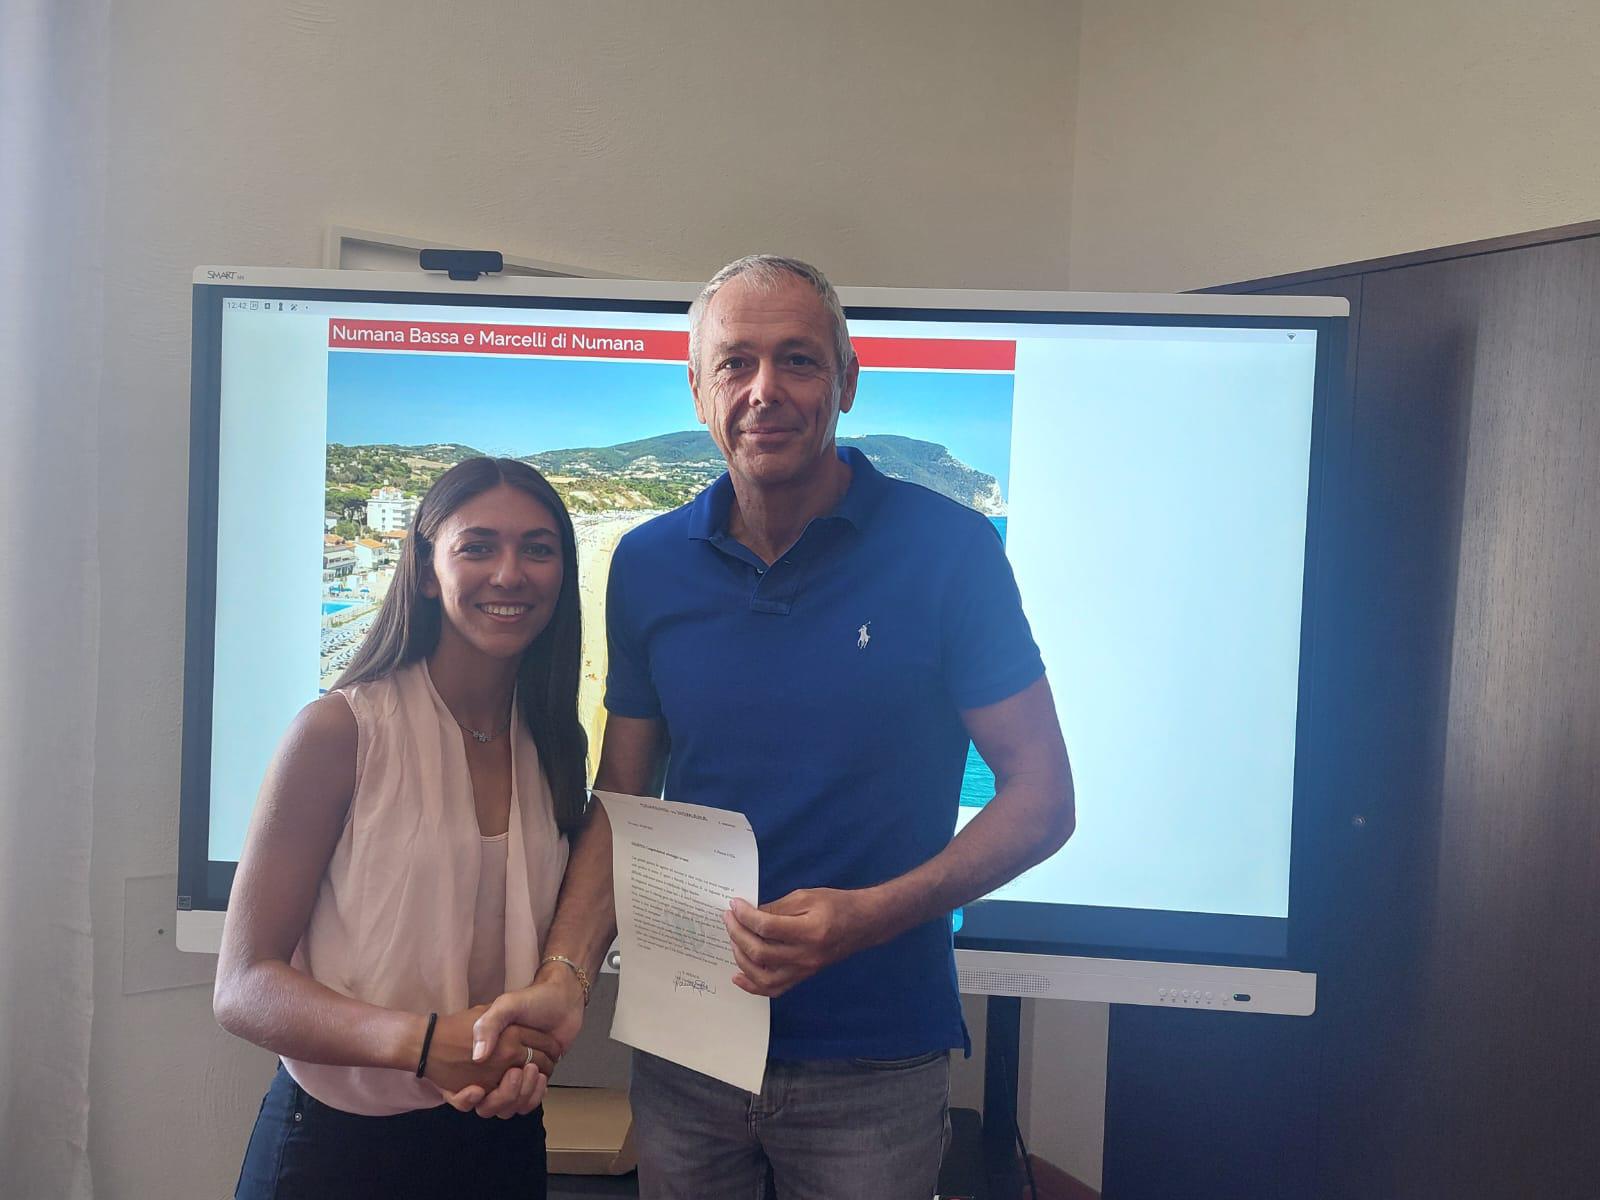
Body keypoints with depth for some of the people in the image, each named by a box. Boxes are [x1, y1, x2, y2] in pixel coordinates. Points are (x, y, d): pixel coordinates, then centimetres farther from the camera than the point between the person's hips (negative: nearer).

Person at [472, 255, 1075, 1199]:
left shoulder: (948, 548, -12)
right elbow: (622, 799, 4)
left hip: (876, 1059, -2)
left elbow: (1041, 798, -10)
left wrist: (870, 915, -23)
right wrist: (566, 977, -11)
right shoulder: (648, 566, -2)